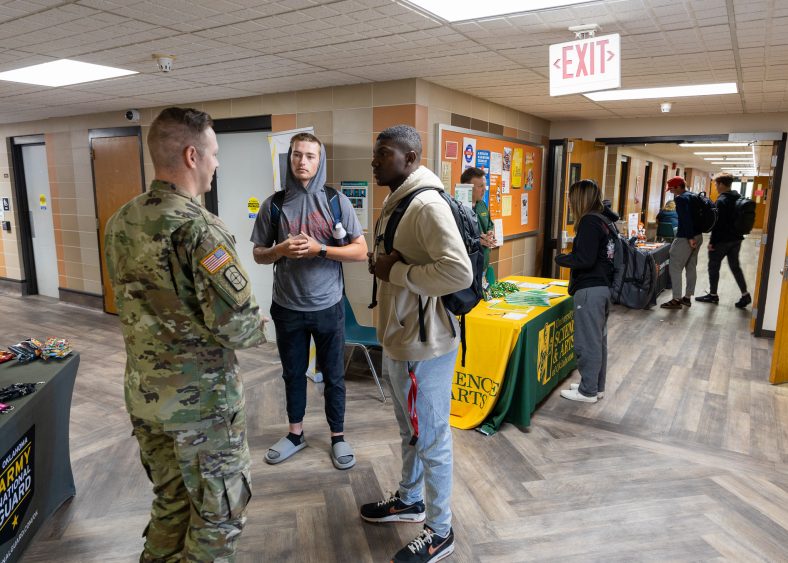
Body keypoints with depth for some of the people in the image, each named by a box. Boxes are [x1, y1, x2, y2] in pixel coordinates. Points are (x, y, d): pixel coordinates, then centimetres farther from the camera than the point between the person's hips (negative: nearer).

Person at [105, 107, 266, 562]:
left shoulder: (120, 222, 3)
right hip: (202, 397, -7)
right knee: (219, 512, 12)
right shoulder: (199, 228, -23)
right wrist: (259, 328, -5)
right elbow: (238, 327, -26)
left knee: (170, 500, 25)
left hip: (143, 390, 8)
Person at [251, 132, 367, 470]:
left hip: (328, 306, -1)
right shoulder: (274, 204, -1)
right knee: (293, 373, 17)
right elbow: (258, 255, 5)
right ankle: (295, 434, 35)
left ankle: (337, 436, 29)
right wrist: (281, 250, -16)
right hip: (287, 307, 2)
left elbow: (360, 251, -6)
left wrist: (319, 249, -19)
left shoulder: (336, 201, -5)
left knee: (333, 375, 11)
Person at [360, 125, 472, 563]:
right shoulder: (397, 202, 11)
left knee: (431, 440, 6)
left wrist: (396, 272, -21)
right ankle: (411, 500, 45)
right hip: (399, 339, 10)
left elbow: (460, 273, -31)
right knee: (411, 431, 25)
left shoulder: (427, 204, -21)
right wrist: (379, 262, -2)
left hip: (424, 344, -10)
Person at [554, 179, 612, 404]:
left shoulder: (589, 221, -16)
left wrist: (560, 258, -6)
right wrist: (571, 255, 12)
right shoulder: (604, 220, 11)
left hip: (590, 289, -10)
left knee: (587, 342, 0)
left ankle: (588, 391, 11)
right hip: (604, 286, 10)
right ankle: (597, 386, 28)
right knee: (599, 339, 16)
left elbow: (584, 260, -21)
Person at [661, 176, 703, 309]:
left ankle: (676, 300, -5)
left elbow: (685, 219, -22)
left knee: (675, 268, -5)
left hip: (685, 237, -10)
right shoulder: (693, 196, 15)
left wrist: (690, 237, -22)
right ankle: (687, 297, 20)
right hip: (698, 235, 10)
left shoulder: (681, 199, -13)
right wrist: (693, 235, 17)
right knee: (691, 267, 13)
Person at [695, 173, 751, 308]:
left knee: (714, 267, 5)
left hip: (722, 240, -8)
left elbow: (717, 223, -20)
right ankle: (745, 295, 10)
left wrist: (712, 241, -16)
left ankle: (713, 295, 13)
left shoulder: (721, 201, -17)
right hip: (736, 238, 8)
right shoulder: (739, 198, 10)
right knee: (735, 266, 13)